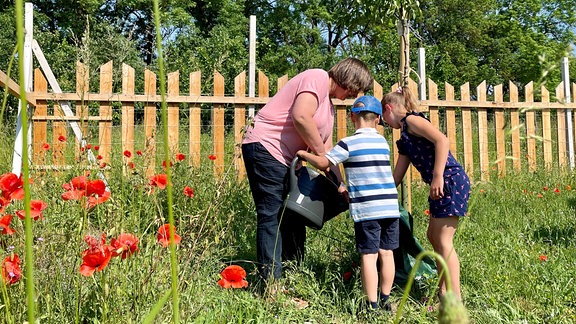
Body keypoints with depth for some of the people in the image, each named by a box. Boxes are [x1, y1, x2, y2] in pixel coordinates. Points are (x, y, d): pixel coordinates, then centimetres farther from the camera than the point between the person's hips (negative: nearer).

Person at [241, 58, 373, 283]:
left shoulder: (328, 105, 21)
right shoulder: (317, 78, -8)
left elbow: (327, 151, 19)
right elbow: (301, 117, -24)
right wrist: (321, 153, -14)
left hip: (285, 159, 10)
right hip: (265, 147, -10)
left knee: (293, 218, 11)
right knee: (272, 216, -11)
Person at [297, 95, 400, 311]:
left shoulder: (349, 143, -6)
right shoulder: (383, 142, 13)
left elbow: (323, 163, -10)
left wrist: (304, 154, 7)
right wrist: (349, 190, 27)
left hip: (366, 208, -5)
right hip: (390, 205, 5)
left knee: (368, 255, -1)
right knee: (386, 253, 11)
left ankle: (372, 305, 2)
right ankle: (385, 301, 21)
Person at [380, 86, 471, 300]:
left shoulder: (412, 120, -4)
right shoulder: (405, 139, 23)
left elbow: (442, 140, -20)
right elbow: (396, 178, 25)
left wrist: (437, 177, -24)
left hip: (451, 181, -10)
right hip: (442, 186, 10)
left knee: (443, 241, -7)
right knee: (434, 236, 15)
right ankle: (443, 292, 23)